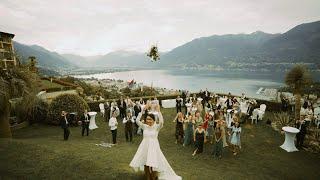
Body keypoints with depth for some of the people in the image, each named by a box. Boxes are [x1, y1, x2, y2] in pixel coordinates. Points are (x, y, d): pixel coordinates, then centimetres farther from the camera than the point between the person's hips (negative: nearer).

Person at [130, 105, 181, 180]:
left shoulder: (156, 127, -9)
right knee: (145, 164, 13)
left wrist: (158, 111, -29)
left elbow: (161, 122, -30)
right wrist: (143, 111, -17)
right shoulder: (144, 126, -1)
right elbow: (137, 120, -13)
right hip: (145, 147, 4)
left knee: (153, 165, -2)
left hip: (153, 147, -3)